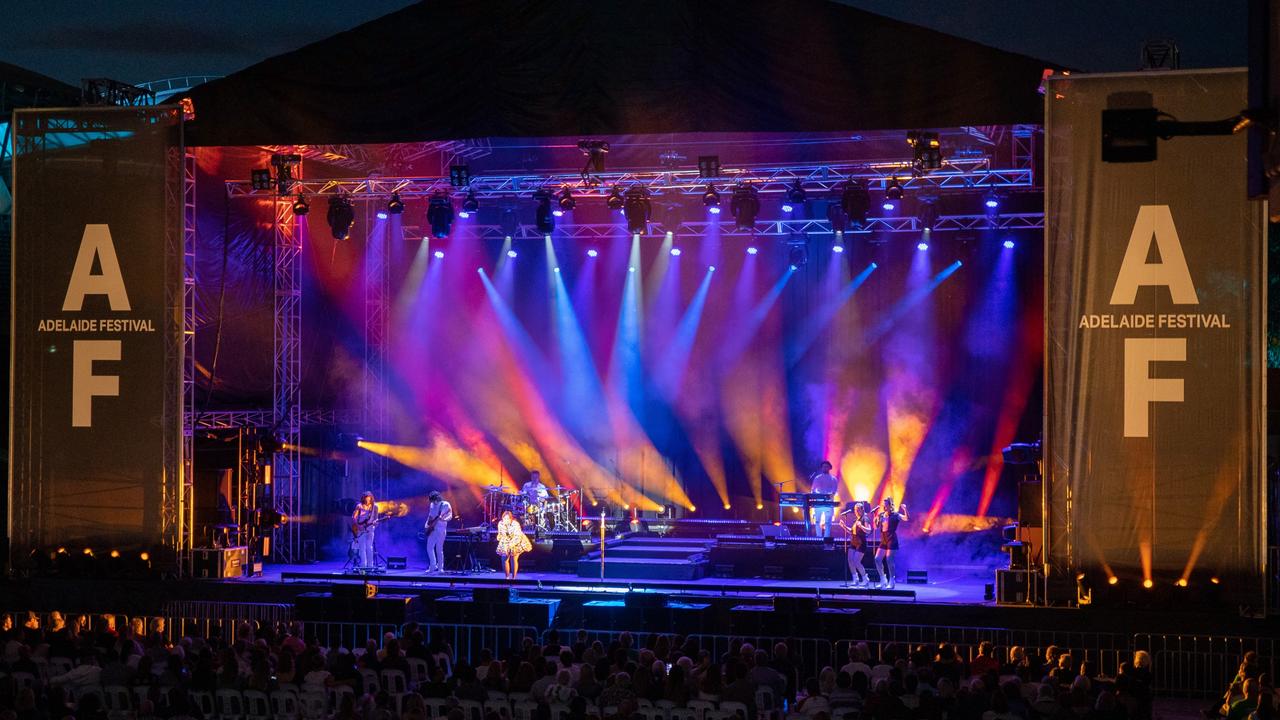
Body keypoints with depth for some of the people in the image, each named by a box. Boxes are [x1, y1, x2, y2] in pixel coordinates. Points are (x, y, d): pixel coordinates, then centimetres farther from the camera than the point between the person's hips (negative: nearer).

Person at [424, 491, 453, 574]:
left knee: (439, 549, -7)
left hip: (440, 529, -6)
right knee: (429, 547, 3)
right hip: (432, 529, 6)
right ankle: (433, 566, 11)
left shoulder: (445, 505, -7)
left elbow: (450, 516, -13)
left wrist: (444, 519, -32)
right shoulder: (432, 505, 13)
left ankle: (440, 568, -1)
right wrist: (427, 524, 6)